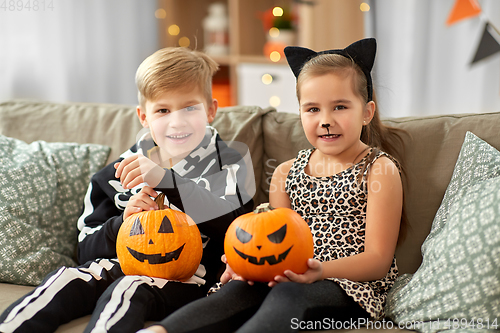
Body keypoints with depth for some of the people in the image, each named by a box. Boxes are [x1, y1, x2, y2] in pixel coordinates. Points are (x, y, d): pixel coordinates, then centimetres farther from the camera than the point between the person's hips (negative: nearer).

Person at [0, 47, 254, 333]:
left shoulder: (228, 163, 1)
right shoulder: (123, 172, 10)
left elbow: (233, 223, -20)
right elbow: (88, 249, 12)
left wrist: (166, 179, -28)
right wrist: (123, 223, -10)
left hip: (184, 278, -4)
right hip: (119, 266, 4)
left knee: (126, 291, -32)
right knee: (63, 281, -21)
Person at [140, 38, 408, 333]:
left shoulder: (380, 170, 0)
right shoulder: (286, 173, 15)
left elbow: (378, 260, -6)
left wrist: (321, 270, -25)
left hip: (353, 285, -5)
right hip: (294, 277, 5)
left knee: (288, 293, -36)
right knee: (239, 289, -28)